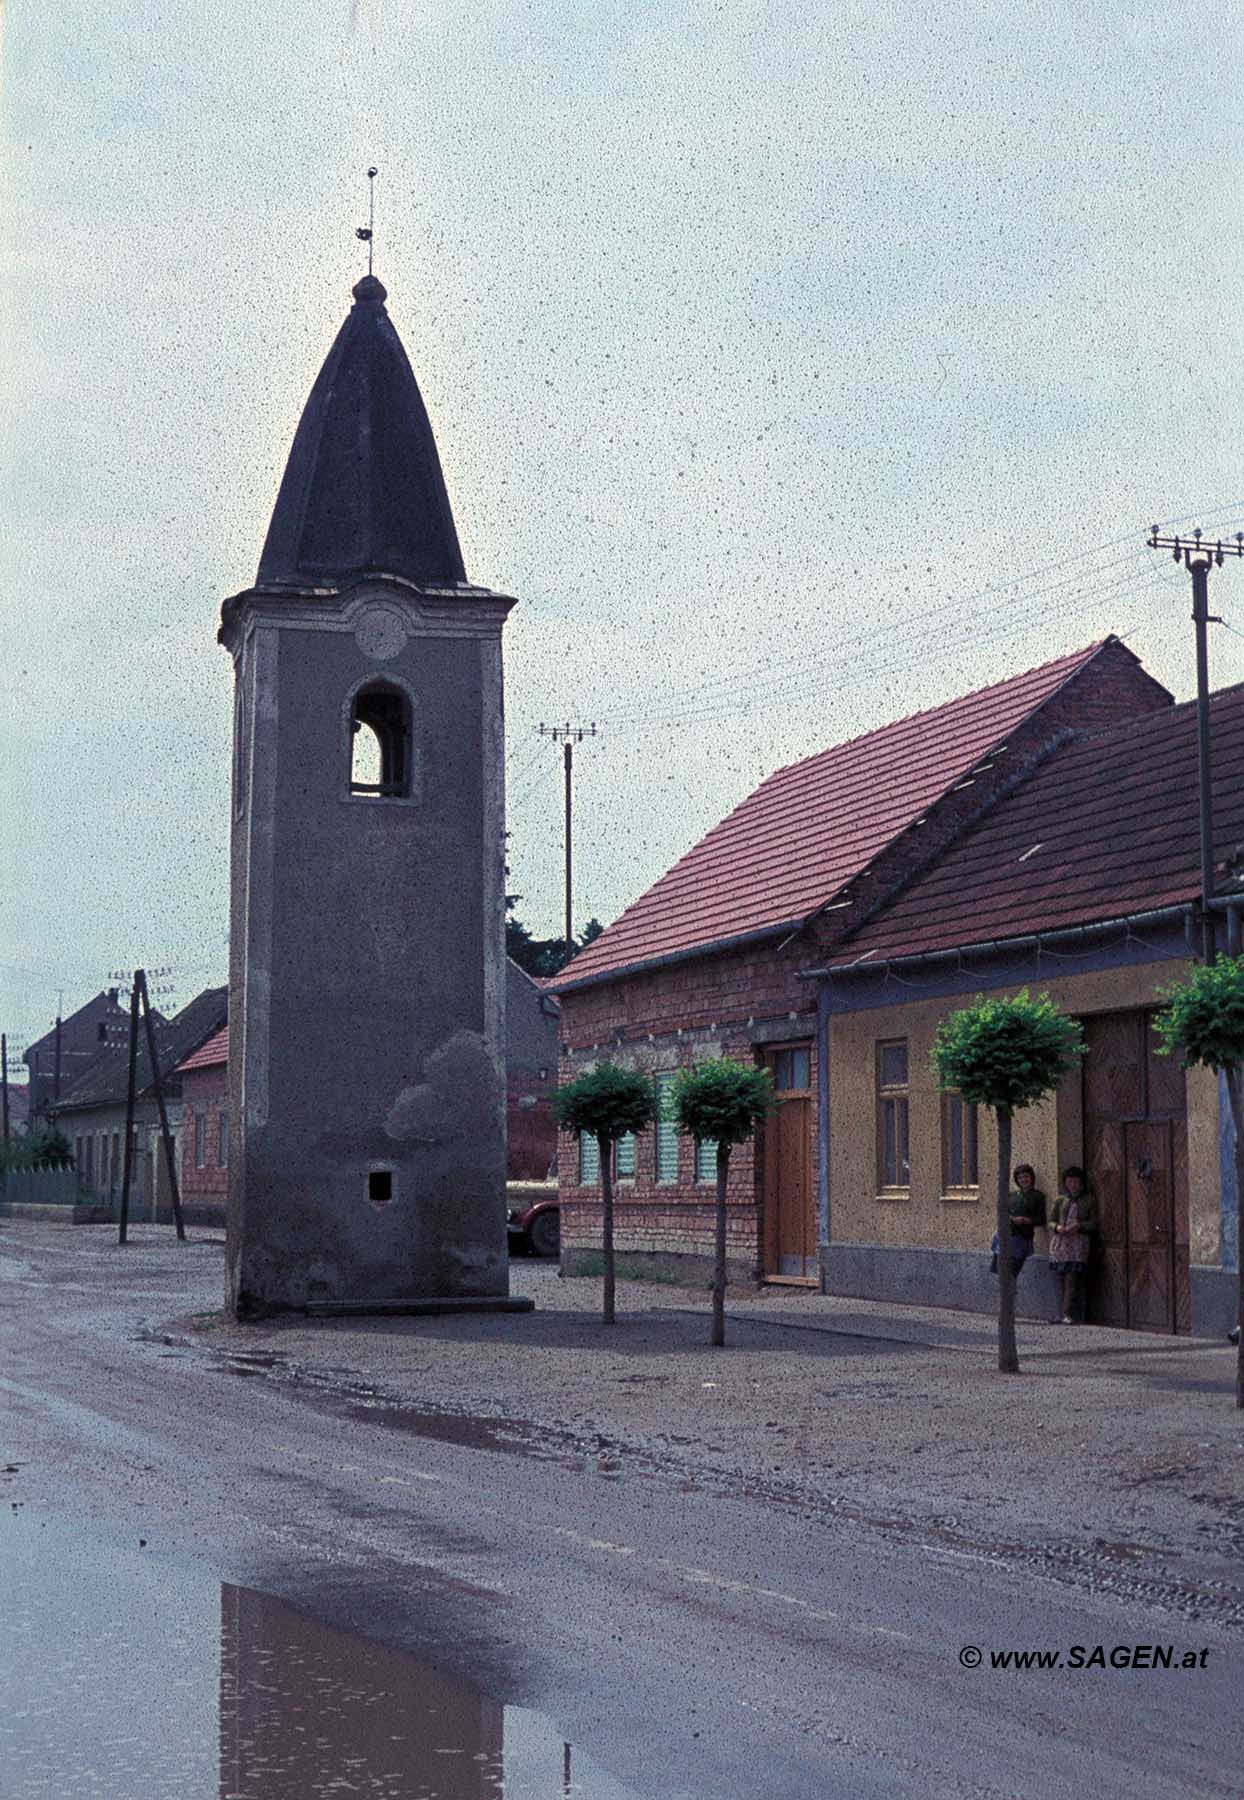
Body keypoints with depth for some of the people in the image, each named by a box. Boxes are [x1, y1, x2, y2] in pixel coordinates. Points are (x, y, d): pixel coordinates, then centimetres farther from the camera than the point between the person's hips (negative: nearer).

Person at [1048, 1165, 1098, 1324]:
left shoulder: (1089, 1200, 10)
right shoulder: (1060, 1200, 16)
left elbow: (1094, 1223, 4)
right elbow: (1052, 1221, 15)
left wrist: (1079, 1226, -13)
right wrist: (1058, 1228, -7)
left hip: (1079, 1244, -3)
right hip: (1060, 1243, 3)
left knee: (1073, 1280, -13)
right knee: (1062, 1281, 0)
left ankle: (1070, 1315, -15)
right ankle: (1064, 1313, 3)